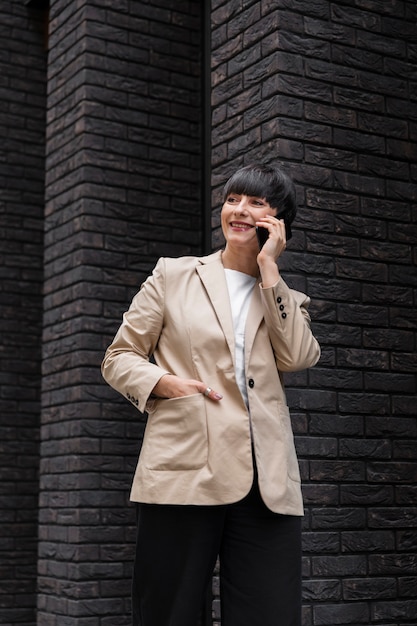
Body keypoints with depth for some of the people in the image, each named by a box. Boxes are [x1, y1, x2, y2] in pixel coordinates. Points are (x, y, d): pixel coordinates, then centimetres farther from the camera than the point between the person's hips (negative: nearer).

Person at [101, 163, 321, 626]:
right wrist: (164, 382, -8)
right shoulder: (173, 276, 14)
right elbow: (118, 357, 13)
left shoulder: (287, 300, 20)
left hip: (266, 484, 2)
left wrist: (269, 268, -1)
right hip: (184, 475, -2)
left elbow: (297, 357, -2)